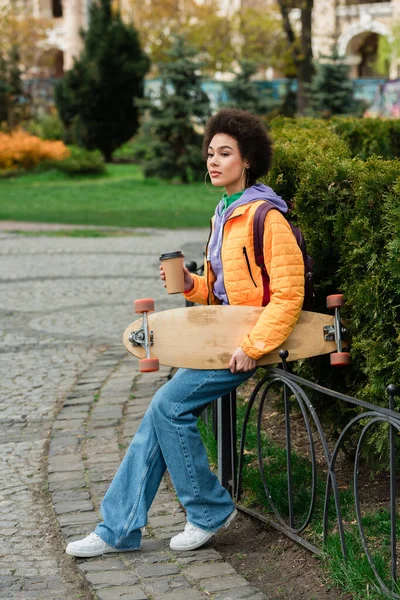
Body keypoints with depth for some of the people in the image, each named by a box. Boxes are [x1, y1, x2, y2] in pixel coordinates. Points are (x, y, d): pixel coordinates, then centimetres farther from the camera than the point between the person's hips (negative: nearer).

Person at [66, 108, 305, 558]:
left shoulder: (265, 217, -14)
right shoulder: (223, 214, 15)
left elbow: (288, 294, -19)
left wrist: (252, 347, -24)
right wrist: (190, 284, 2)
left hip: (250, 340, -9)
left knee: (168, 405, -17)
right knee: (161, 413, -1)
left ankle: (210, 511, 0)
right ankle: (120, 529, 4)